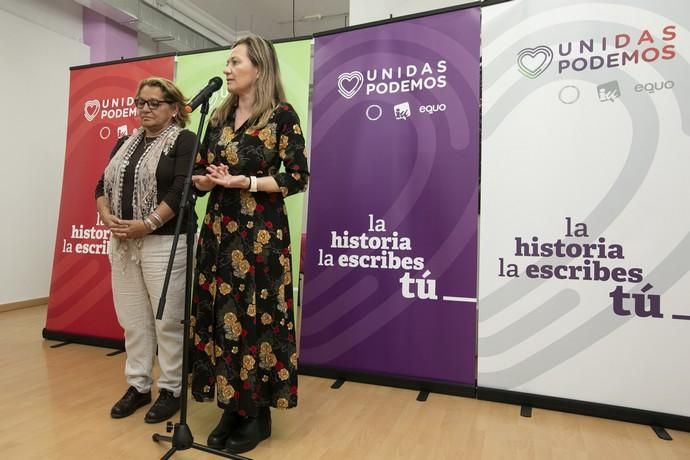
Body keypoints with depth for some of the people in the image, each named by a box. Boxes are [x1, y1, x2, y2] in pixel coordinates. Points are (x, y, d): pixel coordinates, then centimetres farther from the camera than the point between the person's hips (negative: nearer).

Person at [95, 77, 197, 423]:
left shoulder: (184, 141, -2)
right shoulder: (126, 143, 18)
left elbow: (181, 191, -14)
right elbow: (102, 186, 14)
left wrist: (147, 225, -19)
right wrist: (107, 217, -5)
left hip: (165, 243, -6)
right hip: (122, 244, 7)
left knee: (167, 320, 1)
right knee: (132, 319, 12)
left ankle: (171, 390, 15)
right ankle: (137, 386, 26)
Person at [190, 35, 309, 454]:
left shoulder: (282, 114, -4)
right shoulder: (220, 117, 14)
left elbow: (299, 177, -9)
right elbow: (200, 174, 16)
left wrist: (247, 182, -17)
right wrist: (210, 179, -6)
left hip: (260, 234, -6)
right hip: (219, 230, 6)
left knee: (257, 317, -1)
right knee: (220, 315, 7)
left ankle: (259, 413, 16)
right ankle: (232, 407, 22)